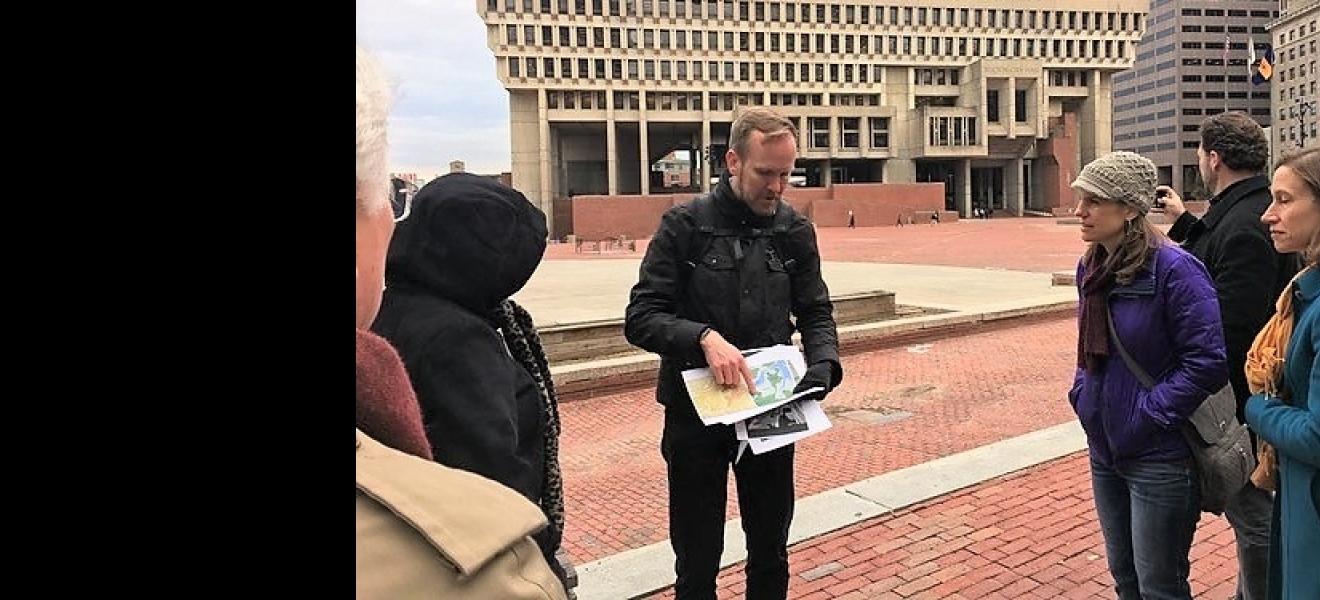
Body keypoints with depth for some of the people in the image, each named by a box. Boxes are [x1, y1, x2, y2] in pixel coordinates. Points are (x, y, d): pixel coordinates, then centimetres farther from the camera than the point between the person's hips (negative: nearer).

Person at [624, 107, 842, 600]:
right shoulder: (685, 225, -9)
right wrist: (704, 337, -29)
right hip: (695, 413, -3)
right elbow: (639, 318, -12)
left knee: (771, 554, 19)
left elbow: (816, 311, 7)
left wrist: (823, 363, -13)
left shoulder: (795, 230, 1)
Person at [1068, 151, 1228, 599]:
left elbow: (1208, 361, -20)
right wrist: (1082, 393, 5)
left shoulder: (1173, 269, -19)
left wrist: (1150, 413, -18)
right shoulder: (1091, 268, 5)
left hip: (1159, 457, -7)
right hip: (1104, 448, 7)